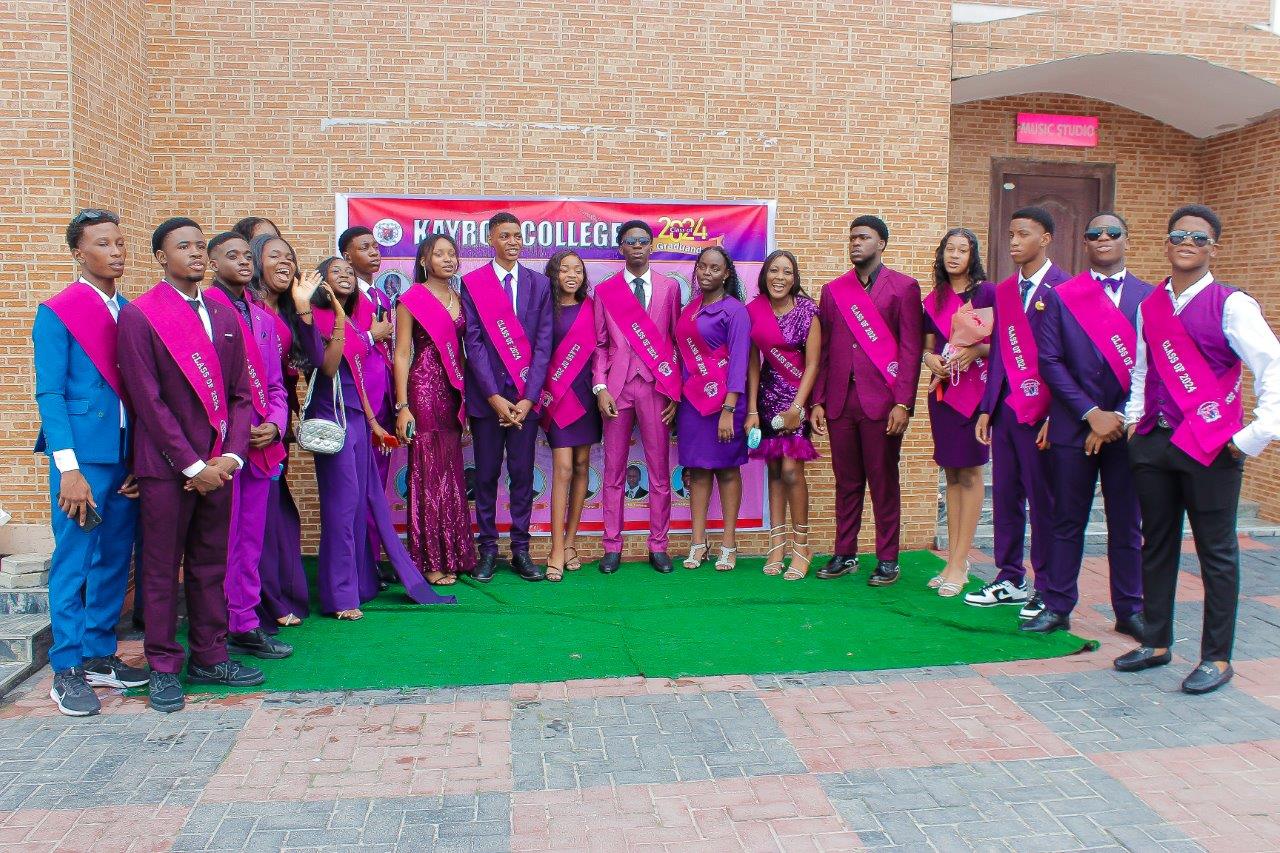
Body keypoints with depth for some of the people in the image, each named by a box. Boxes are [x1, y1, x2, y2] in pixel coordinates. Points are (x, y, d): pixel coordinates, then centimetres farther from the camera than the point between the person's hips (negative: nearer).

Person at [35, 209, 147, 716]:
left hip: (127, 454, 5)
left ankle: (100, 656, 23)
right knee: (74, 560, 1)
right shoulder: (56, 313, -4)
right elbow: (49, 394, -8)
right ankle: (67, 672, 11)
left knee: (115, 559, 11)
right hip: (82, 452, -5)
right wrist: (68, 468, -15)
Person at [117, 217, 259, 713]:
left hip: (216, 464, 5)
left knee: (212, 565, 12)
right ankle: (163, 669, 15)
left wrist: (230, 456, -4)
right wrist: (193, 465, -13)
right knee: (162, 570, 4)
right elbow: (148, 401, -11)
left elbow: (240, 393, 9)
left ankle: (209, 658, 23)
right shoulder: (138, 315, -6)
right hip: (165, 465, -5)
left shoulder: (224, 315, 10)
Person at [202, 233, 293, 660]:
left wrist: (274, 425, -1)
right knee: (222, 541, -1)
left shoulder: (263, 318, 16)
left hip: (260, 444, 7)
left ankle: (245, 625, 22)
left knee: (251, 541, 12)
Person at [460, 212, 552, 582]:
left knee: (523, 473, 5)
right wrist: (494, 396, -11)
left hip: (524, 396, 1)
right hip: (486, 394, -1)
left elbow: (543, 343, 1)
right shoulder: (472, 283, 2)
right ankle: (488, 549, 15)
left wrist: (528, 398, -8)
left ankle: (521, 550, 13)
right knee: (487, 474, 5)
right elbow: (473, 342, -4)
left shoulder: (539, 283, 7)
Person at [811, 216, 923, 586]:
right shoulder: (833, 290, 13)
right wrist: (817, 402, 5)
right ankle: (845, 555, 19)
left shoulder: (904, 287, 2)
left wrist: (903, 404, -11)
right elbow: (823, 350, 12)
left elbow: (911, 349, -4)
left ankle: (887, 560, 13)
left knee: (884, 483, 3)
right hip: (840, 401, 4)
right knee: (846, 482, 9)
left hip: (881, 402, -3)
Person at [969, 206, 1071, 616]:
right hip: (1005, 408, 6)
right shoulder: (1003, 290, 14)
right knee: (1005, 496, 10)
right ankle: (1010, 581, 21)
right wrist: (986, 408, 10)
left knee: (1043, 501, 2)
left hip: (1041, 411, -6)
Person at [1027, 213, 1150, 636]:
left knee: (1127, 525, 8)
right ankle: (1057, 606, 15)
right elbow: (1049, 362, -4)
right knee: (1068, 522, 6)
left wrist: (1119, 418, -8)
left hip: (1127, 427, 1)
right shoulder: (1060, 297, 3)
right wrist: (1091, 413, -11)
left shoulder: (1149, 297, 5)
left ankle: (1129, 610, 20)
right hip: (1073, 426, -1)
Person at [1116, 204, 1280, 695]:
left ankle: (1217, 658, 15)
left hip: (1211, 446, -5)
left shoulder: (1231, 305, -8)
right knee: (1156, 545, 13)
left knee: (1216, 552, 4)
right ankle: (1156, 643, 26)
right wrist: (1133, 419, 11)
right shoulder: (1149, 306, 10)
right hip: (1154, 443, 6)